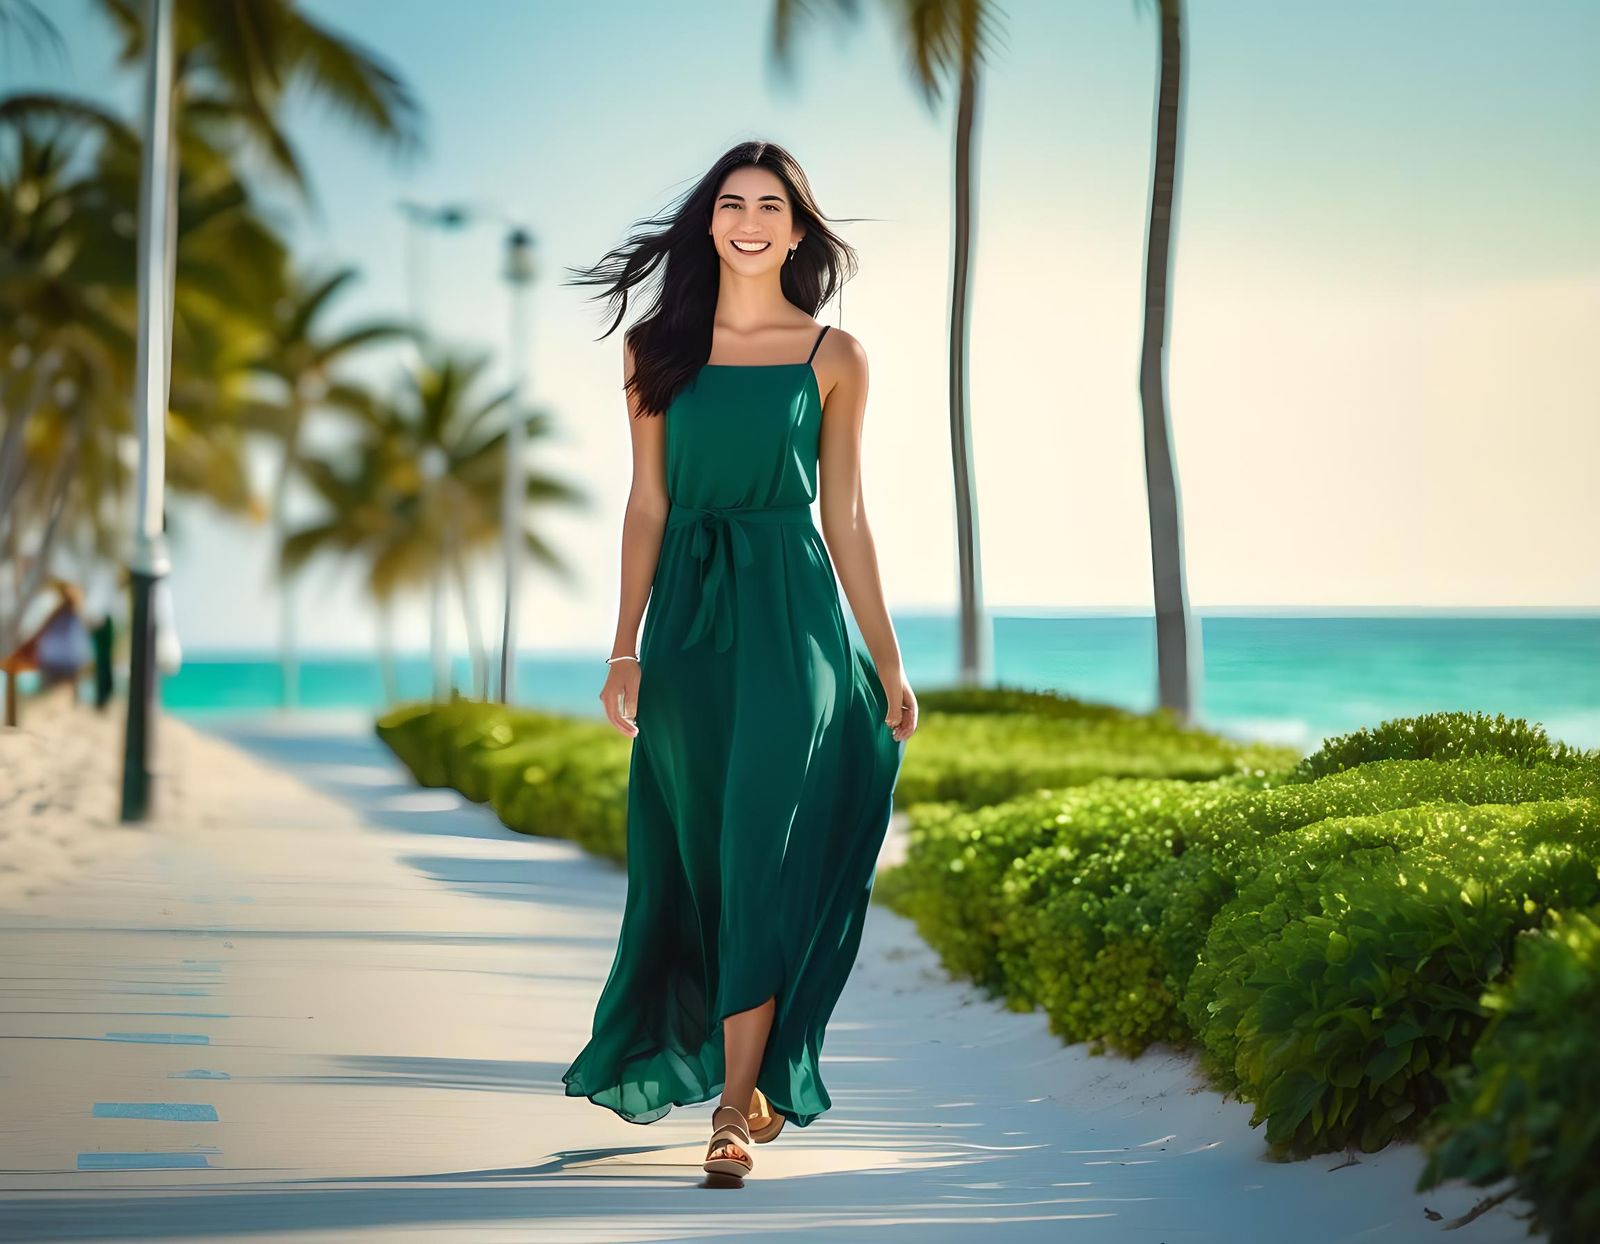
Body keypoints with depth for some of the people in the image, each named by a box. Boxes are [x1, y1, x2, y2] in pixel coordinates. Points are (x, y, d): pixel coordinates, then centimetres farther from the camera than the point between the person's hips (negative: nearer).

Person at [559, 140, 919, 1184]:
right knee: (697, 856, 9)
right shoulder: (657, 347, 7)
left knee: (761, 854, -9)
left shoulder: (834, 357, 3)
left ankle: (739, 1108, -7)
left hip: (793, 617, -2)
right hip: (689, 617, 2)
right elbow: (648, 506, 6)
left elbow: (845, 517, 6)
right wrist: (626, 649, 1)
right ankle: (751, 1080, 28)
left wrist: (888, 664, 5)